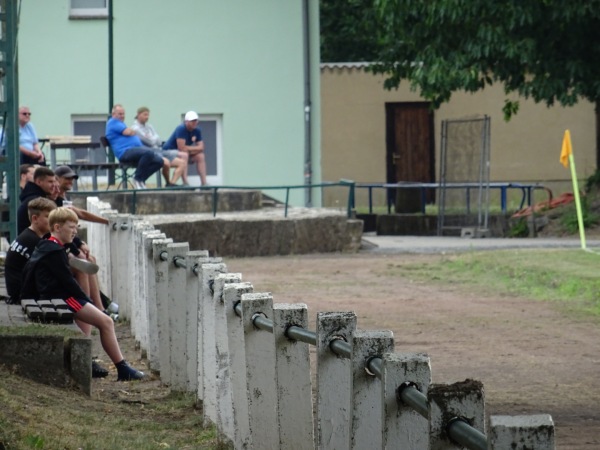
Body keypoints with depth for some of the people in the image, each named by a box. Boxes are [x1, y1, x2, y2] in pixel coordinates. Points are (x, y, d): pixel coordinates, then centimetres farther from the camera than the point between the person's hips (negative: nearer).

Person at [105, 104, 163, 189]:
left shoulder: (121, 123, 32)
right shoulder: (113, 122, 0)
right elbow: (127, 132, -9)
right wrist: (134, 132, 11)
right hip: (125, 152, -10)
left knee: (159, 161, -7)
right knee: (148, 152, -36)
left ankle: (141, 179, 2)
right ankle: (138, 179, -21)